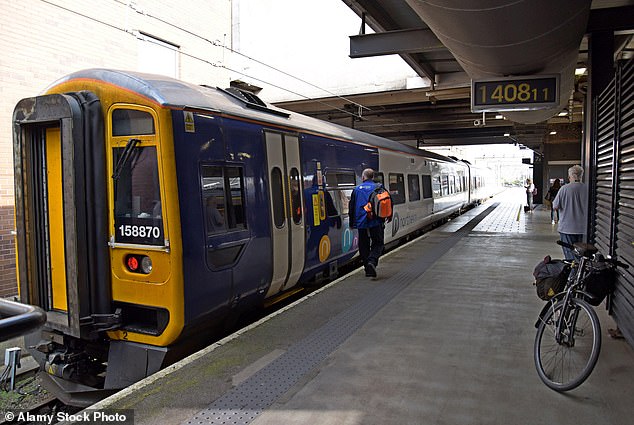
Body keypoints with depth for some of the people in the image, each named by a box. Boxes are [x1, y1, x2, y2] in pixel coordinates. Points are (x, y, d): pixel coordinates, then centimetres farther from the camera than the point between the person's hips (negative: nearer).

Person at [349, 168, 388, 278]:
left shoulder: (357, 189, 6)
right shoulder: (378, 187, 1)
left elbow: (351, 207, 9)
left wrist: (352, 223, 17)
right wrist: (383, 220, 11)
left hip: (361, 223, 2)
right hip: (375, 222, -1)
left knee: (364, 246, 12)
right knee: (377, 244, 7)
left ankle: (368, 269, 13)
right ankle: (372, 261, -18)